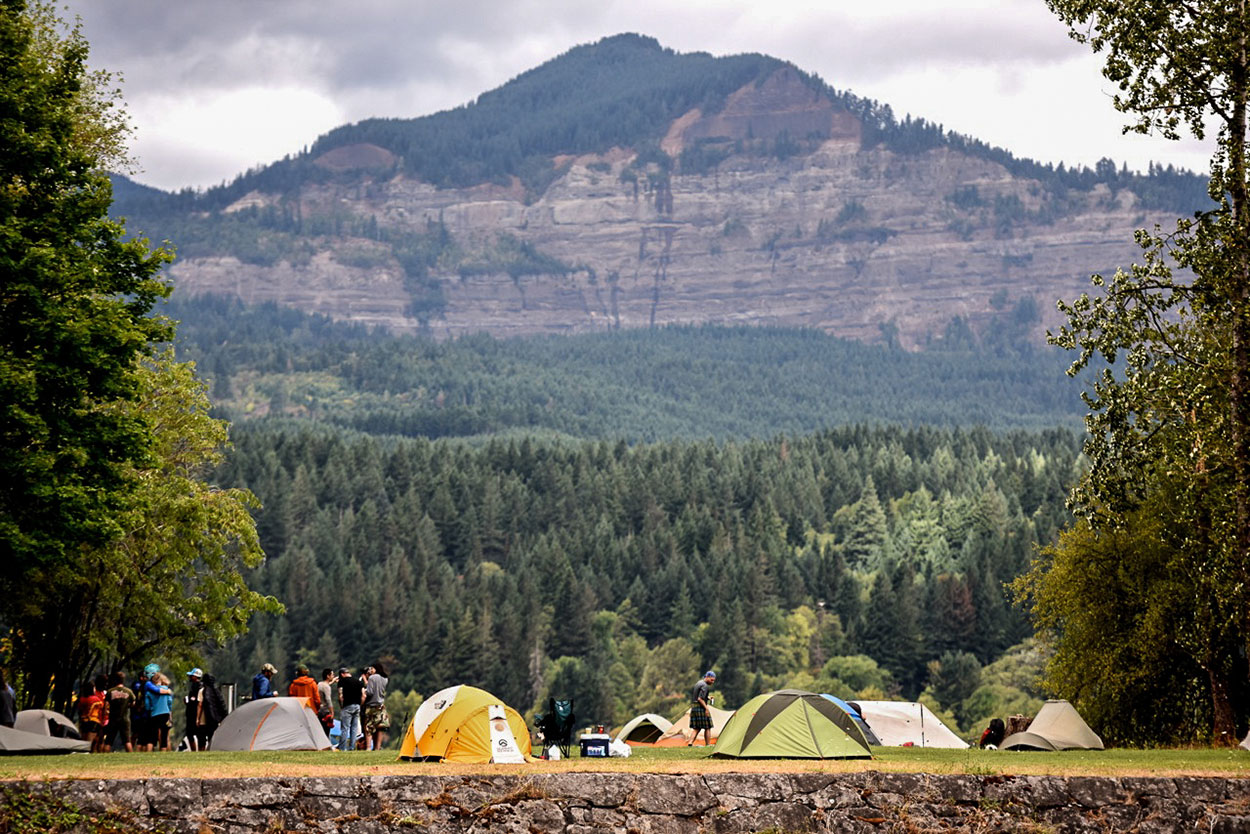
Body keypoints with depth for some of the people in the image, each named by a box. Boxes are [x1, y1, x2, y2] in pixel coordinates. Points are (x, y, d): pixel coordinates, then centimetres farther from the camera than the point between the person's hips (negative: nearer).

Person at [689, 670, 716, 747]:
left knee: (697, 728, 9)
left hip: (693, 707, 9)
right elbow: (700, 699, -22)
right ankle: (708, 744, 5)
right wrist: (706, 708, -20)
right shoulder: (705, 686, -15)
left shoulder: (698, 683, 16)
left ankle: (690, 743, -4)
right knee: (707, 727, 2)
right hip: (701, 707, -9)